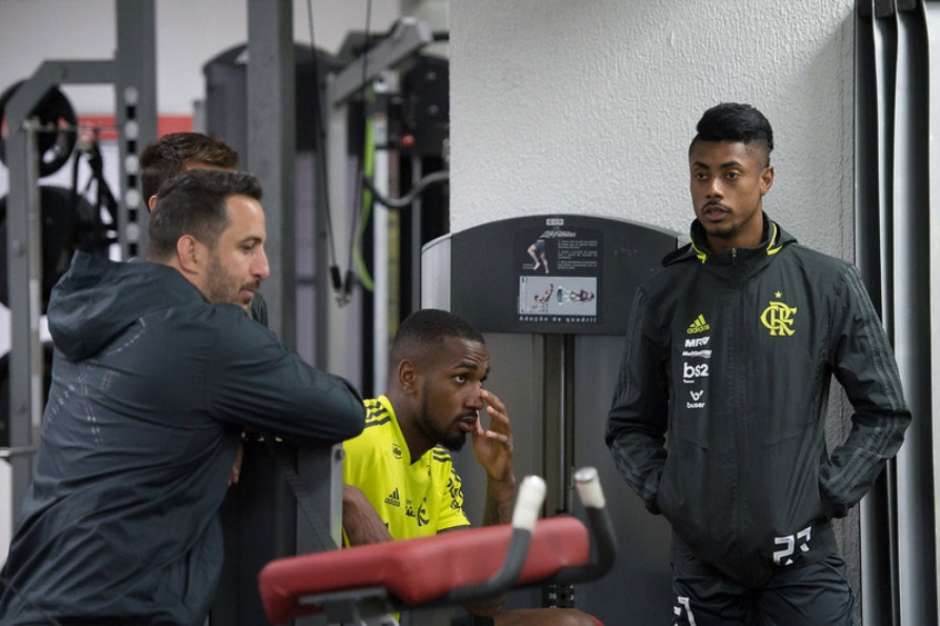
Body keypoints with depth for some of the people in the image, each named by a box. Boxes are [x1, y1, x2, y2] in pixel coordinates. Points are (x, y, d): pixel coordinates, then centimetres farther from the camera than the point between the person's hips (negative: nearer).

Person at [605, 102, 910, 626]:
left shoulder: (830, 286, 0)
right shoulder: (663, 296, 6)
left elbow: (884, 413, 4)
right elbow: (631, 424, 13)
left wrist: (827, 497, -5)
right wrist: (662, 493, -3)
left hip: (801, 558, -2)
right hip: (702, 558, 2)